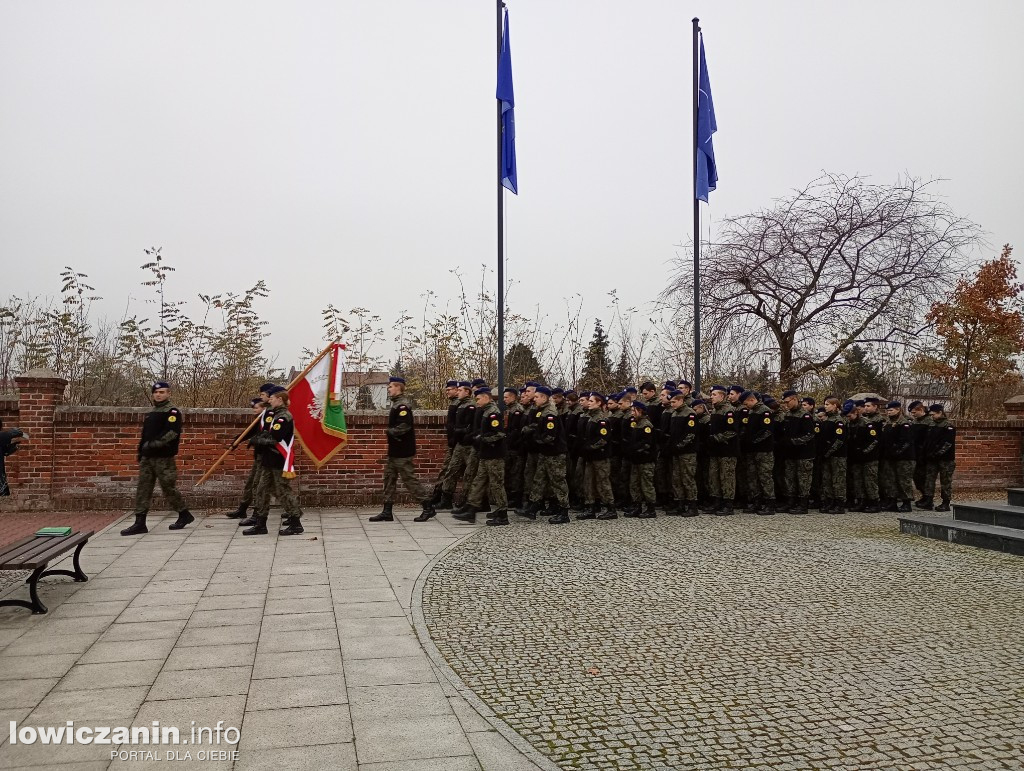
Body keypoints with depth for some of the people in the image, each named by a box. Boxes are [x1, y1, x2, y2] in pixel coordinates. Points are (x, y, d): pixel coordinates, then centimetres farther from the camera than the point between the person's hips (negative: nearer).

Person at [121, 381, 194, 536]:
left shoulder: (172, 412, -7)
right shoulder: (151, 413, 19)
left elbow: (171, 433, -20)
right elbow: (145, 434, 23)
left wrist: (152, 444, -22)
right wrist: (141, 452, 15)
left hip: (164, 459, -8)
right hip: (147, 458, 8)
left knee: (169, 488, -1)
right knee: (143, 489, 3)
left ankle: (185, 515, 16)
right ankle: (140, 523, 5)